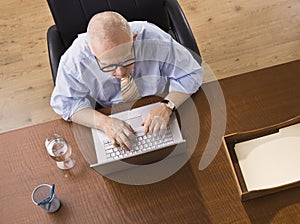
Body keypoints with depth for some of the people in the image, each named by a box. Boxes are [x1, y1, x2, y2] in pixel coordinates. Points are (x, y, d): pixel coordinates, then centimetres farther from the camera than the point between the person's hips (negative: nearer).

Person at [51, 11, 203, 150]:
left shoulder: (156, 41, -28)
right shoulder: (75, 59, -27)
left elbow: (191, 74, -15)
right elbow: (65, 102, -15)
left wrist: (166, 107, -33)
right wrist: (104, 122, -33)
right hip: (113, 119, 1)